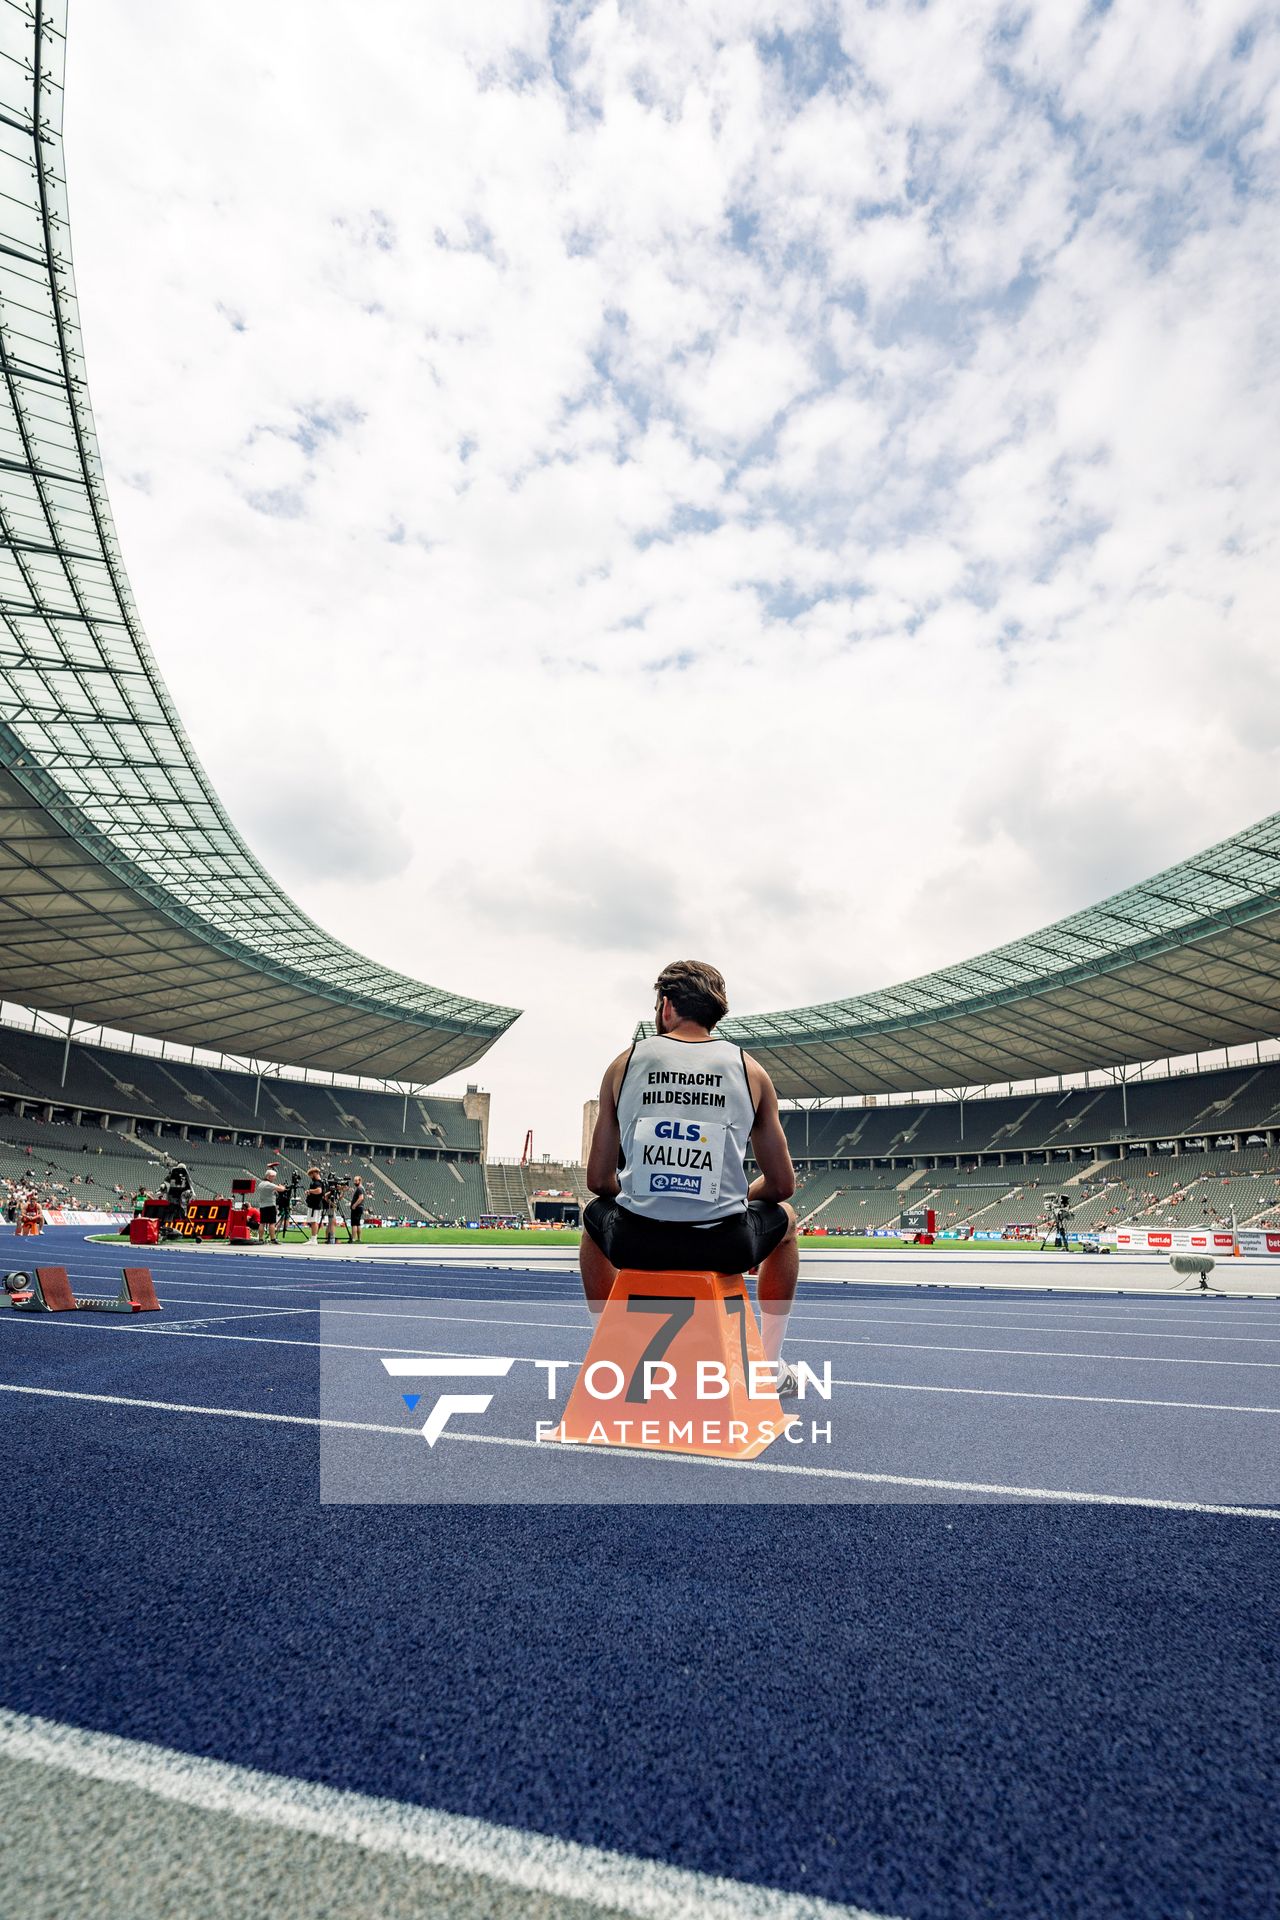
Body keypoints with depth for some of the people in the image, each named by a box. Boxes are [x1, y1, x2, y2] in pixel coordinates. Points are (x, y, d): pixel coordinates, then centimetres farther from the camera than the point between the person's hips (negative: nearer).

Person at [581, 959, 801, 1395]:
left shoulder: (625, 1063, 4)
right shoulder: (750, 1070, 4)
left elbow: (599, 1180, 6)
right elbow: (782, 1185, 6)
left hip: (635, 1243, 1)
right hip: (725, 1247, 0)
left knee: (595, 1215, 37)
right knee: (785, 1218, 34)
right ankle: (771, 1366, 38)